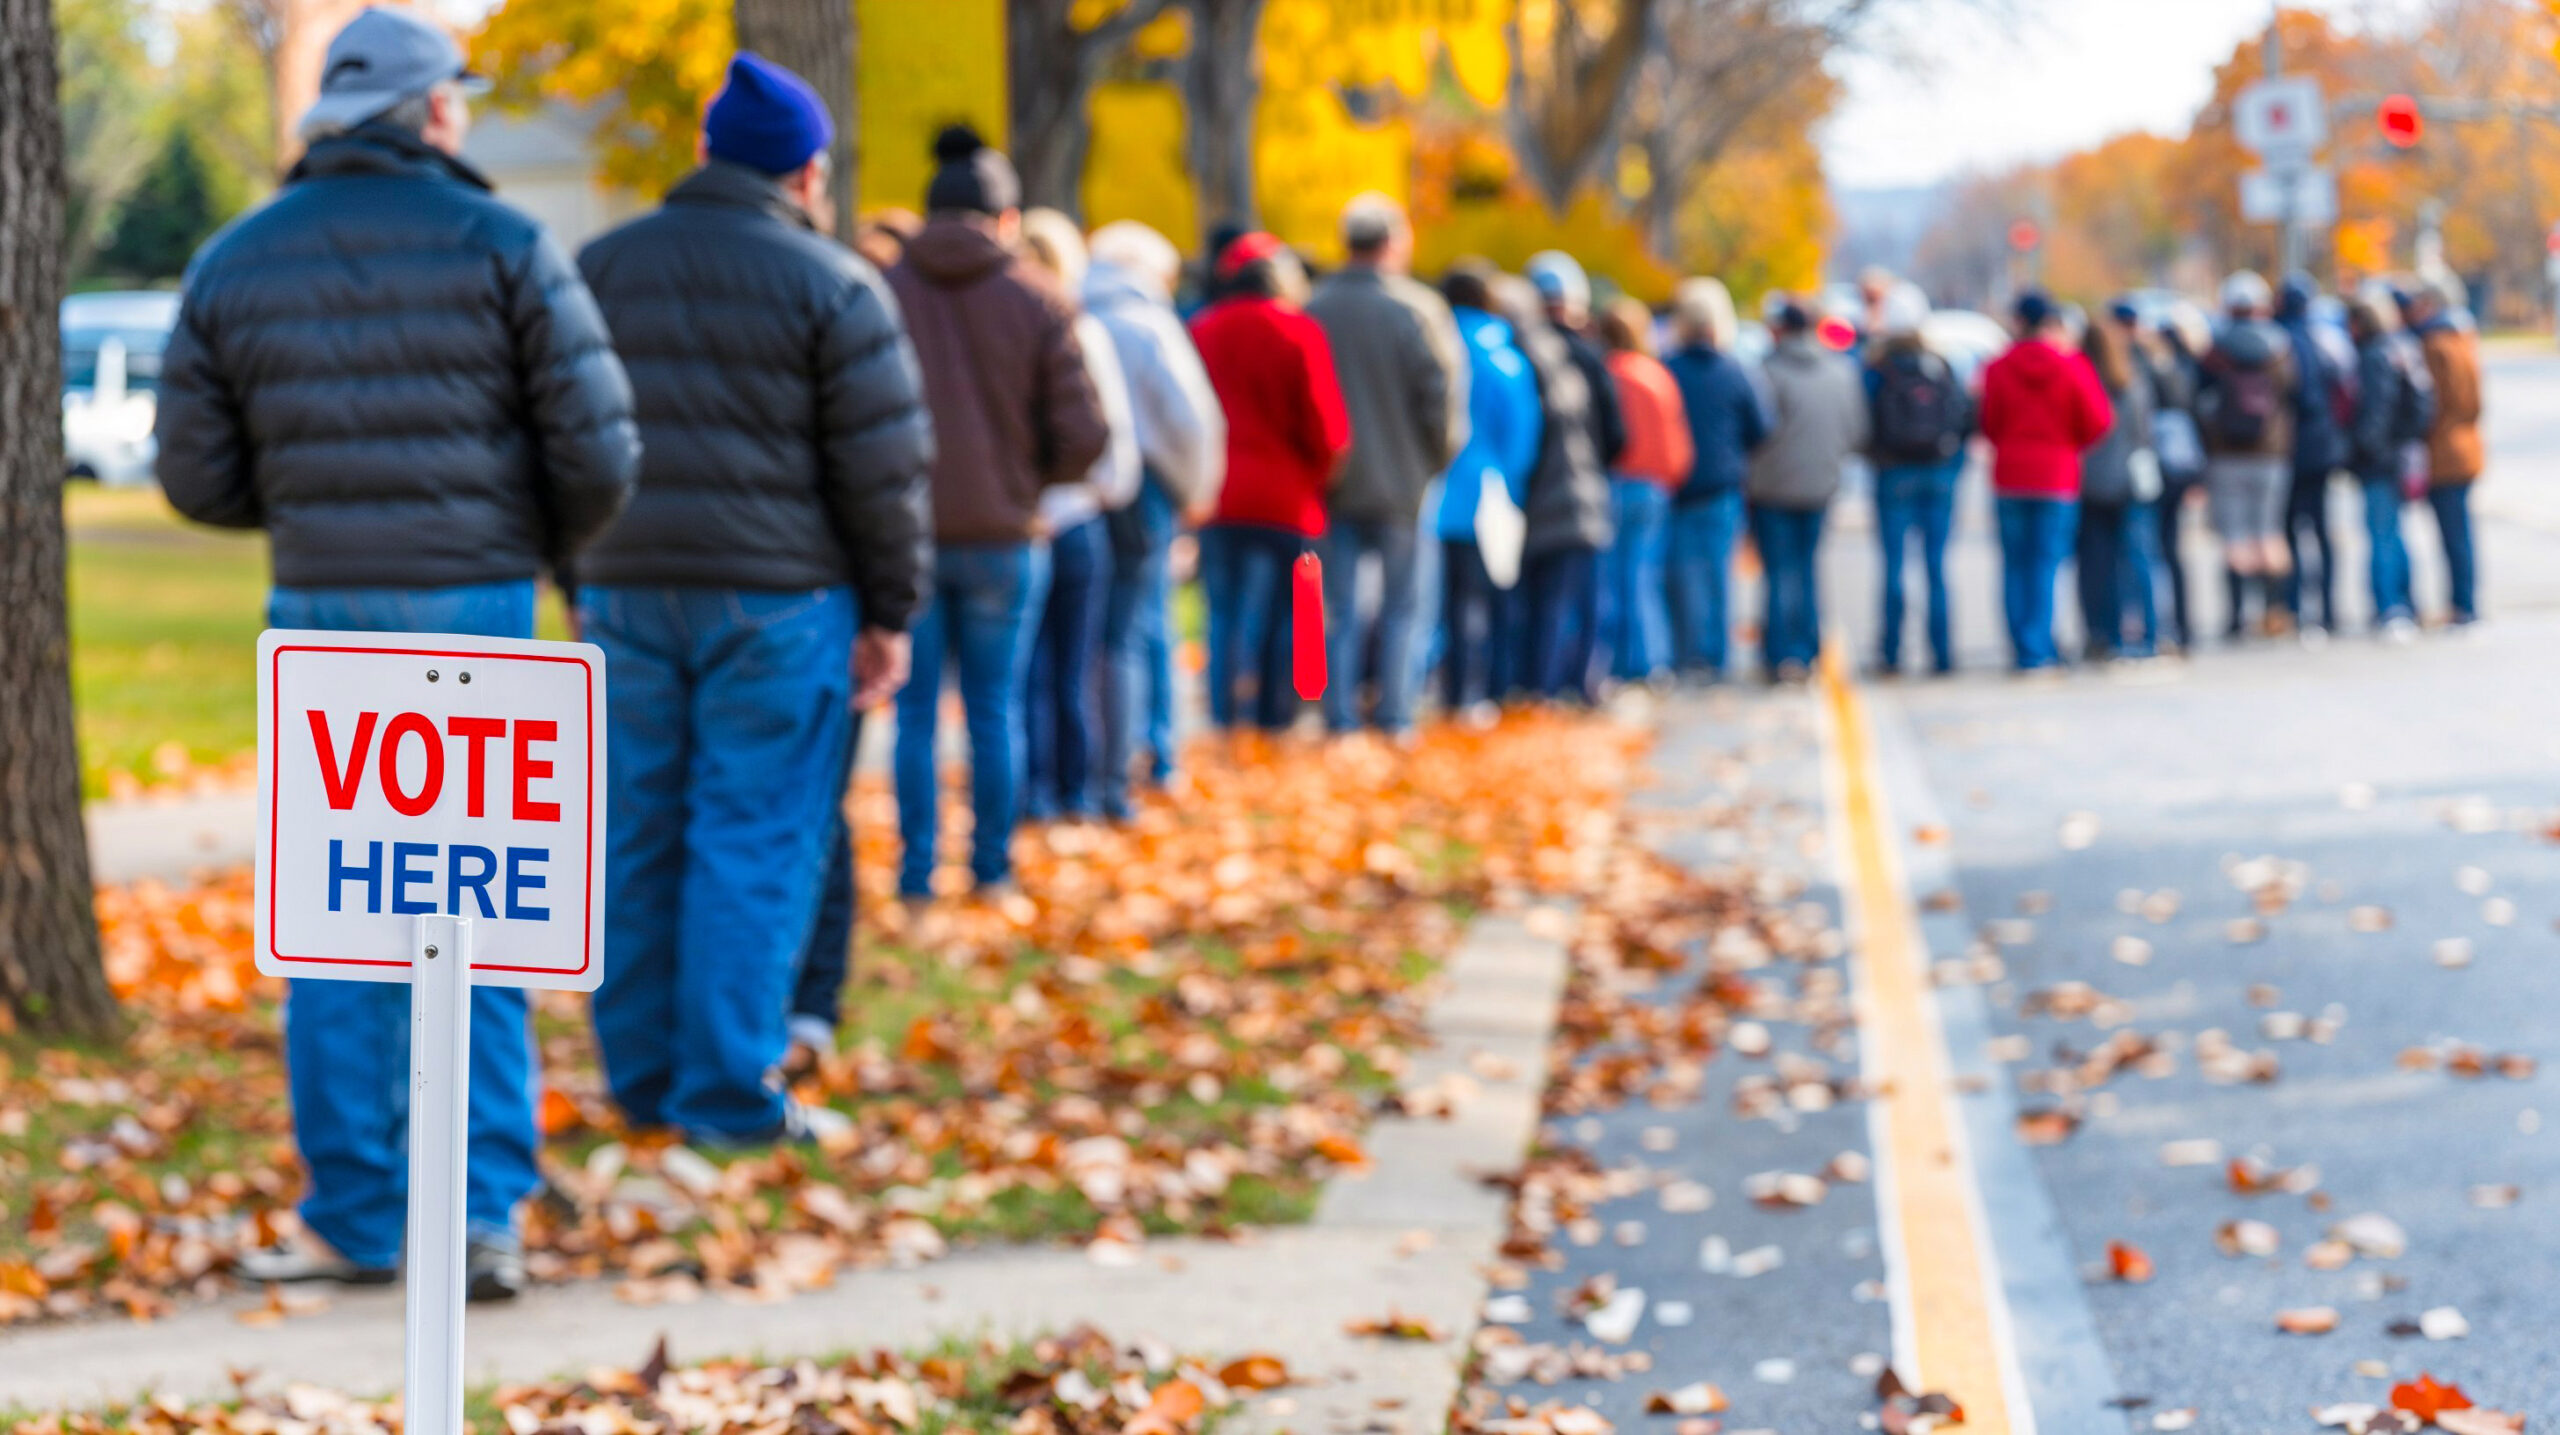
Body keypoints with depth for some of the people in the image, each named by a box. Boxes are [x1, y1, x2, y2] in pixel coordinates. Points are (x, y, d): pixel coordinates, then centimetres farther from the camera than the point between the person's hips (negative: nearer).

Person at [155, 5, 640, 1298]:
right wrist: (552, 548, 14)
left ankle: (354, 1219, 9)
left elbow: (198, 477, 5)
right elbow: (598, 450, -7)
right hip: (476, 613, -2)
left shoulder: (234, 265, 4)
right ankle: (485, 1214, -2)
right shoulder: (498, 247, -5)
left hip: (320, 619, 2)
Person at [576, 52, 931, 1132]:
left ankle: (642, 1076, 15)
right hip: (775, 600, -5)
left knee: (639, 836, 10)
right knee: (757, 846, -1)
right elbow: (884, 470, -6)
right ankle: (727, 1090, -2)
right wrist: (891, 614, 1)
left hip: (629, 597, 5)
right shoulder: (834, 288, -5)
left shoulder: (598, 270, 9)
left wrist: (576, 588, 18)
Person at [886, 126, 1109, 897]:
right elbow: (1084, 436, -5)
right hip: (1004, 535, 0)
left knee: (915, 709, 8)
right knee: (995, 706, 11)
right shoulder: (1039, 302, -3)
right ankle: (992, 863, 15)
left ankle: (916, 867, 7)